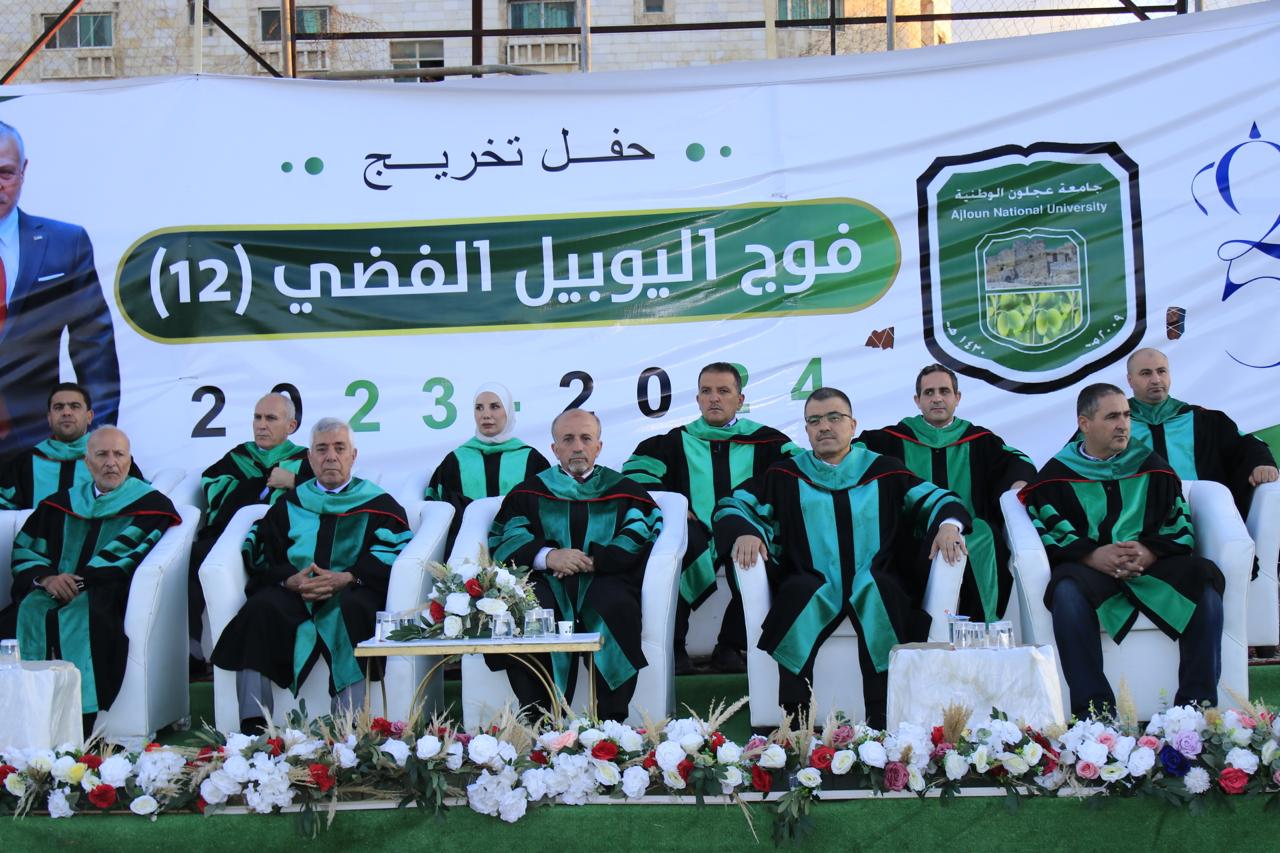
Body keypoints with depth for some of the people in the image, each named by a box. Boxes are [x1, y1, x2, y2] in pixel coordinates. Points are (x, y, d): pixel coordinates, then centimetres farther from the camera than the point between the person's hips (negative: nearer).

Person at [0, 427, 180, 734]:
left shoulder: (150, 503, 12)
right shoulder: (61, 503, 25)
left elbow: (130, 559, -1)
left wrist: (82, 580, -11)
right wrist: (45, 577, -4)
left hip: (106, 593, -4)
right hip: (53, 593, 4)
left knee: (82, 621, -38)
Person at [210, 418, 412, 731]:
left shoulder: (378, 504, 18)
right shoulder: (290, 504, 25)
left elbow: (392, 553, 1)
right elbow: (262, 553, 12)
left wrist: (346, 578, -17)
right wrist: (290, 580, -11)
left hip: (351, 588, -2)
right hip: (293, 589, 2)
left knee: (354, 609, -38)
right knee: (260, 609, -31)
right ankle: (253, 724, -35)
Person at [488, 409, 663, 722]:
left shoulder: (622, 490, 23)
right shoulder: (531, 491, 25)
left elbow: (644, 533, 5)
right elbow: (503, 538, 9)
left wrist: (594, 561, -10)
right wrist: (547, 556, -11)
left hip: (604, 580, -1)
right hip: (546, 580, 1)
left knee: (618, 606, -37)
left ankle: (612, 718, -32)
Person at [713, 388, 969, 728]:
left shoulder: (884, 471, 17)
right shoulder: (786, 476, 17)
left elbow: (934, 498, 13)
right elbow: (731, 505, 14)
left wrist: (949, 524, -10)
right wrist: (743, 532, -8)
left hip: (877, 588, 0)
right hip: (811, 591, 0)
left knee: (884, 592, -34)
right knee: (798, 591, -34)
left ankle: (883, 718, -32)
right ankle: (795, 718, -31)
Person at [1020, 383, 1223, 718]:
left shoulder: (1150, 465, 19)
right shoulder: (1057, 474, 12)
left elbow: (1180, 524, 11)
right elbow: (1045, 528, -3)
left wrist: (1149, 552, -12)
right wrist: (1093, 556, -19)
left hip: (1152, 565, 2)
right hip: (1088, 566, -2)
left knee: (1204, 575, -27)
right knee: (1068, 590, -37)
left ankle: (1197, 702, -27)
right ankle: (1092, 709, -36)